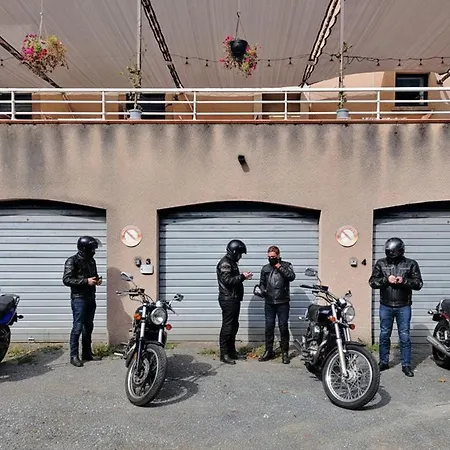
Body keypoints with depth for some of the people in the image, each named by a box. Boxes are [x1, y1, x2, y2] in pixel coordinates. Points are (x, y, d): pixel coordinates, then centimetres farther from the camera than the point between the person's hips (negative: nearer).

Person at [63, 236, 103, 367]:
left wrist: (97, 280, 3)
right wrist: (86, 281, -21)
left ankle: (87, 353, 21)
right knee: (78, 327, -6)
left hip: (90, 298, 7)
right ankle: (74, 356, 3)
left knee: (88, 327, 12)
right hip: (79, 298, -7)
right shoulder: (72, 261, -9)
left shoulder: (91, 261, 14)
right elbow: (66, 279, -17)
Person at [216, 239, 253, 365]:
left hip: (234, 299, 10)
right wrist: (242, 276, -18)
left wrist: (243, 276, 5)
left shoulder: (232, 262, 18)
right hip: (228, 299, -10)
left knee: (234, 326, 15)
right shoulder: (225, 263, -14)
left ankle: (231, 351, 25)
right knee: (227, 327, -5)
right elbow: (228, 280, -24)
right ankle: (224, 354, 2)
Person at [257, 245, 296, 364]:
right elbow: (261, 283, 18)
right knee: (269, 327, 8)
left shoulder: (286, 265, 1)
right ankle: (269, 351, 20)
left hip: (283, 303, -3)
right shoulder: (265, 268, 11)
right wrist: (263, 290, -2)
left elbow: (292, 277, -16)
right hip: (269, 303, 3)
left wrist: (279, 267, -16)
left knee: (283, 327, 1)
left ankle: (285, 352, 12)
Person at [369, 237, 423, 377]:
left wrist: (404, 281, -20)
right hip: (385, 306, 2)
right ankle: (383, 362, 25)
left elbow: (419, 283, -3)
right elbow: (372, 282, -2)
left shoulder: (411, 264, -2)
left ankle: (406, 365, 19)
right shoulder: (380, 263, 1)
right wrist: (386, 279, -18)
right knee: (384, 335, 12)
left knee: (404, 336, 5)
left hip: (403, 307, -1)